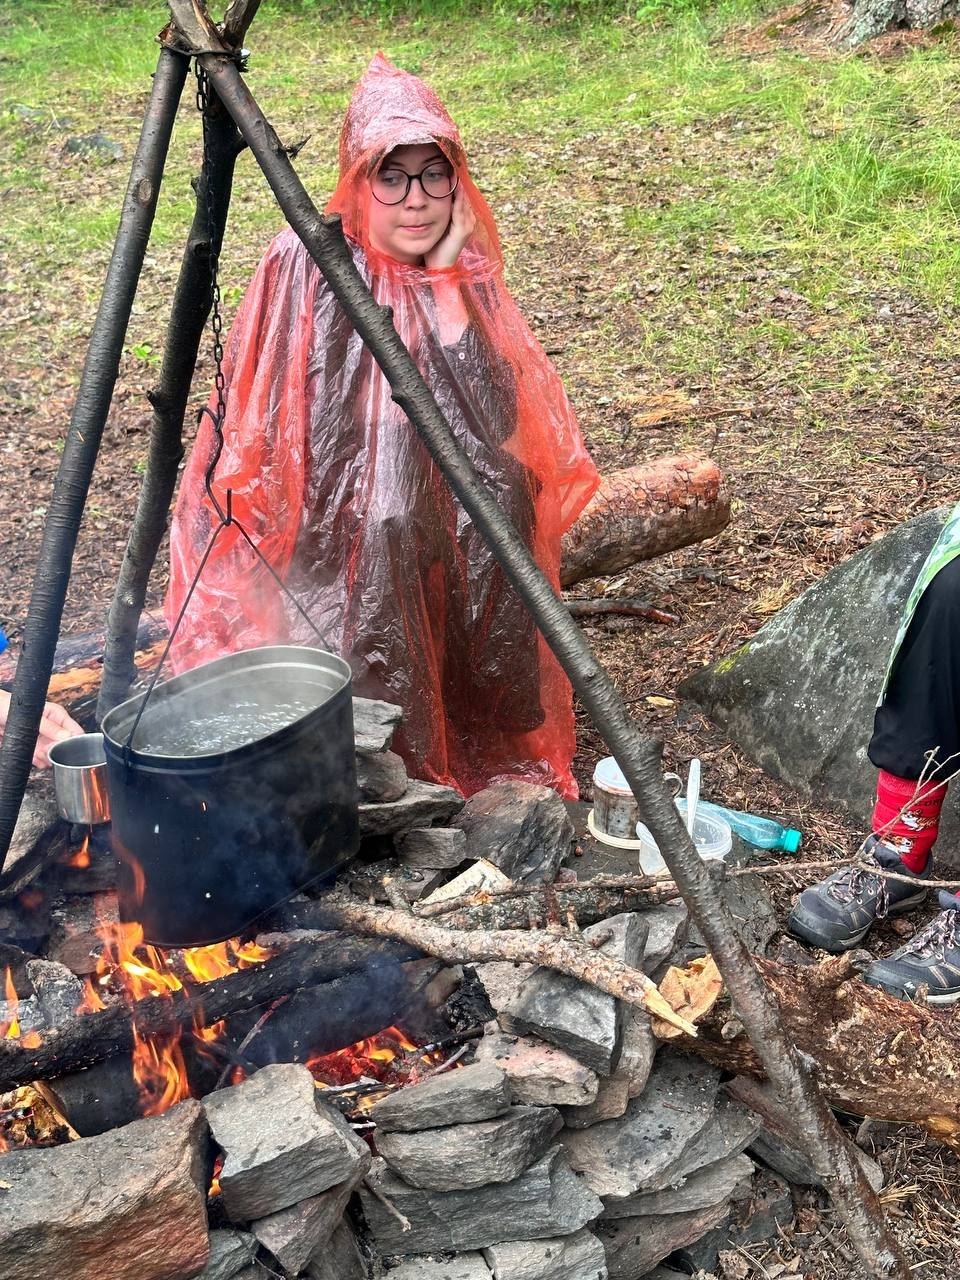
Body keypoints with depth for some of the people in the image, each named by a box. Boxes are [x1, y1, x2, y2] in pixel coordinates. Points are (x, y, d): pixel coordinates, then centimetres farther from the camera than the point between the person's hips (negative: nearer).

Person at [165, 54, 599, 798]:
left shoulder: (464, 272, 1)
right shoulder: (307, 264, -11)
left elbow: (495, 423, -13)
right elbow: (260, 429, -8)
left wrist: (445, 280, -15)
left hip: (441, 521, 4)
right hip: (330, 537, -3)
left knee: (498, 492, -24)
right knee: (383, 523, -32)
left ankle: (497, 738, -7)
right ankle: (386, 757, -13)